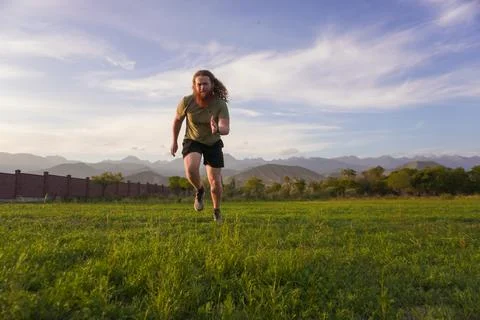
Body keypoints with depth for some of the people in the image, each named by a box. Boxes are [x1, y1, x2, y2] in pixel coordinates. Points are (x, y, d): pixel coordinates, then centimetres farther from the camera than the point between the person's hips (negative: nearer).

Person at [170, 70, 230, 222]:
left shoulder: (220, 104, -24)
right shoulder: (186, 101, -20)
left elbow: (226, 129, -34)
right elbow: (177, 119, -1)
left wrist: (217, 129, -58)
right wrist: (174, 141, 7)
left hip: (213, 143, 0)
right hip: (192, 141, 0)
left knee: (215, 182, -1)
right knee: (191, 169, -31)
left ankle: (217, 211, 28)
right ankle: (199, 191, 3)